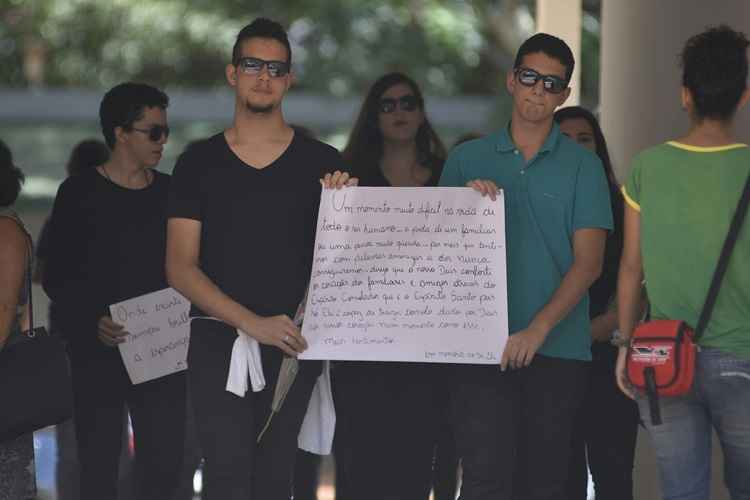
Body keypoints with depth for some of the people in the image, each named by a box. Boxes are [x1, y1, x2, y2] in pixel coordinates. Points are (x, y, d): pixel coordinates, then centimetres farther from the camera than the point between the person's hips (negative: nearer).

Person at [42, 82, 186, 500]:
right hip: (99, 353, -3)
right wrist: (93, 321, -18)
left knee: (166, 459, -1)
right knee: (100, 462, 1)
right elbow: (57, 278, -3)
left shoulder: (170, 193, 9)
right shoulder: (80, 194, -1)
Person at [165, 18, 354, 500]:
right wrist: (253, 323, -14)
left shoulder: (322, 162, 7)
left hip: (292, 343, 1)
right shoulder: (199, 163, 5)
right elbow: (181, 267, -1)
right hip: (219, 341, -1)